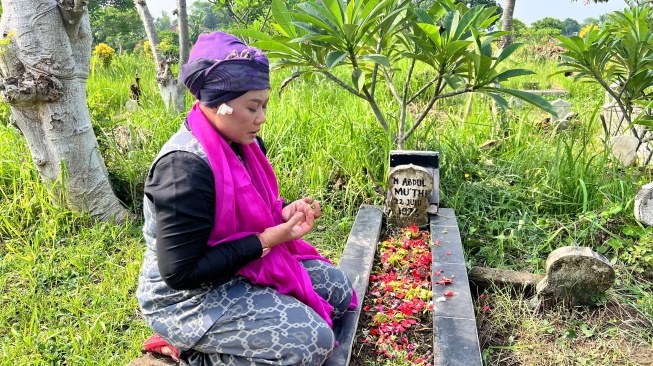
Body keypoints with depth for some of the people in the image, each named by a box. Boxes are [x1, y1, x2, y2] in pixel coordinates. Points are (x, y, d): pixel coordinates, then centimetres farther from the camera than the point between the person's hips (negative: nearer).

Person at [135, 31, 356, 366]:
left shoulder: (244, 143, -2)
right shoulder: (185, 166, -29)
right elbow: (181, 272, -28)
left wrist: (284, 213, -9)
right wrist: (266, 241, -25)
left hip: (242, 266, 9)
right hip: (189, 296, -9)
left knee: (337, 288, 11)